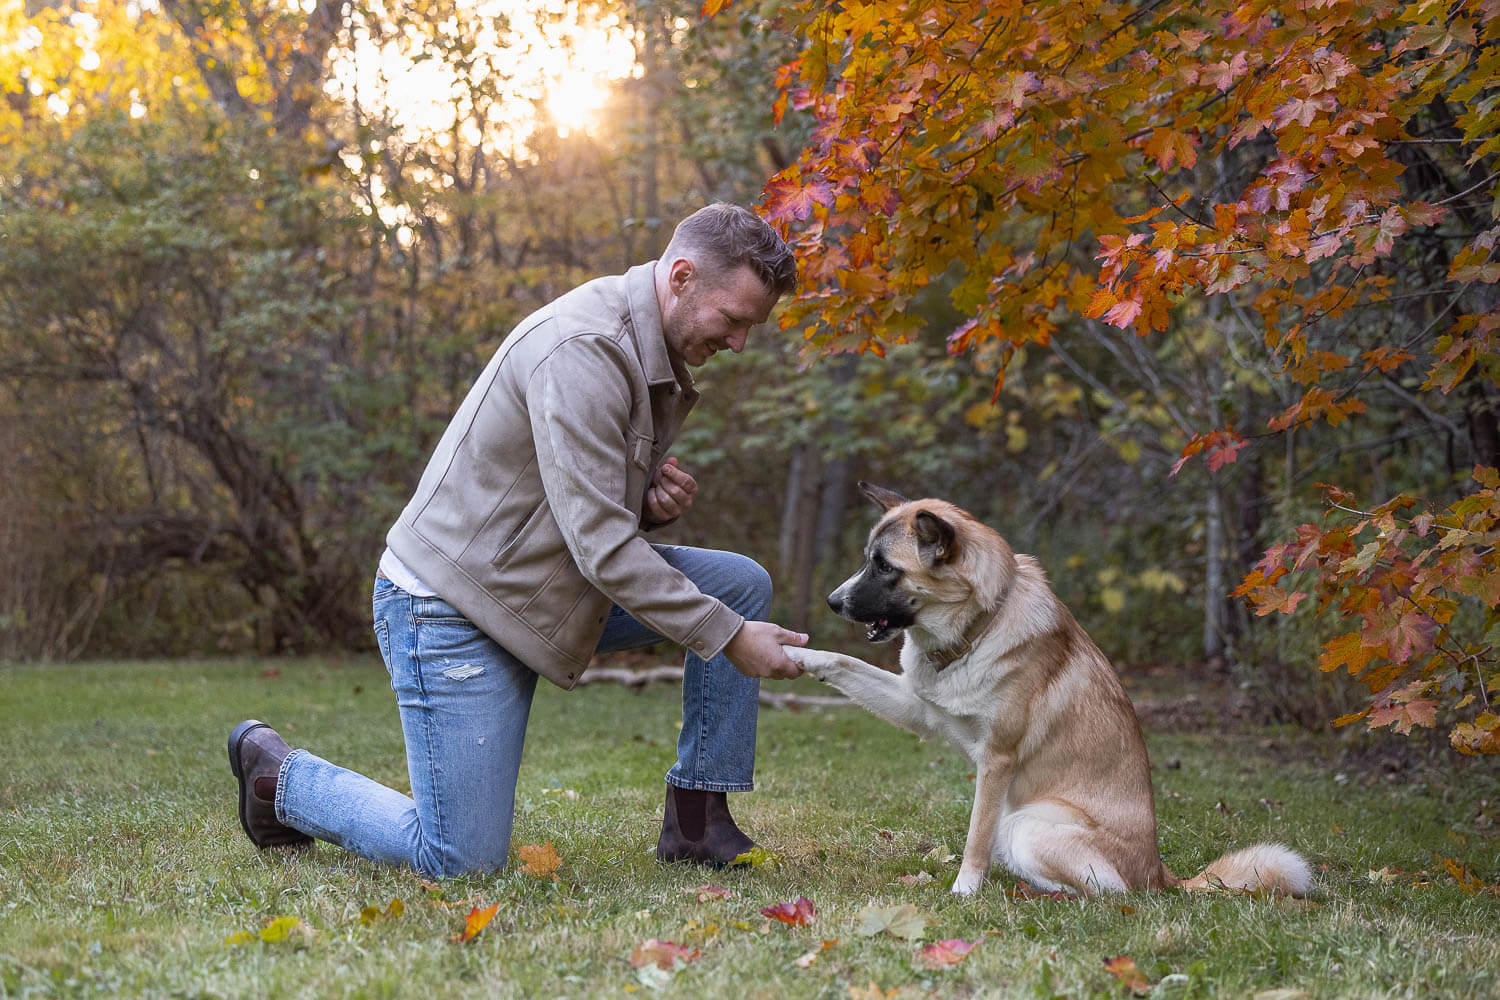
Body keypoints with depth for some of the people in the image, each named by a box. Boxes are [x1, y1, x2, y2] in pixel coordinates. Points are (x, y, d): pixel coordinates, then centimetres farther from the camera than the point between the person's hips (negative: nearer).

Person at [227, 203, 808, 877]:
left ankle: (696, 821, 3)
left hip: (554, 587, 10)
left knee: (742, 585, -2)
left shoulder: (657, 354, 7)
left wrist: (656, 501, -6)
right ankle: (281, 774, 15)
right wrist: (730, 639, -23)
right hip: (454, 603, -9)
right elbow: (600, 544, -28)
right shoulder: (584, 348, -25)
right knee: (461, 864, -9)